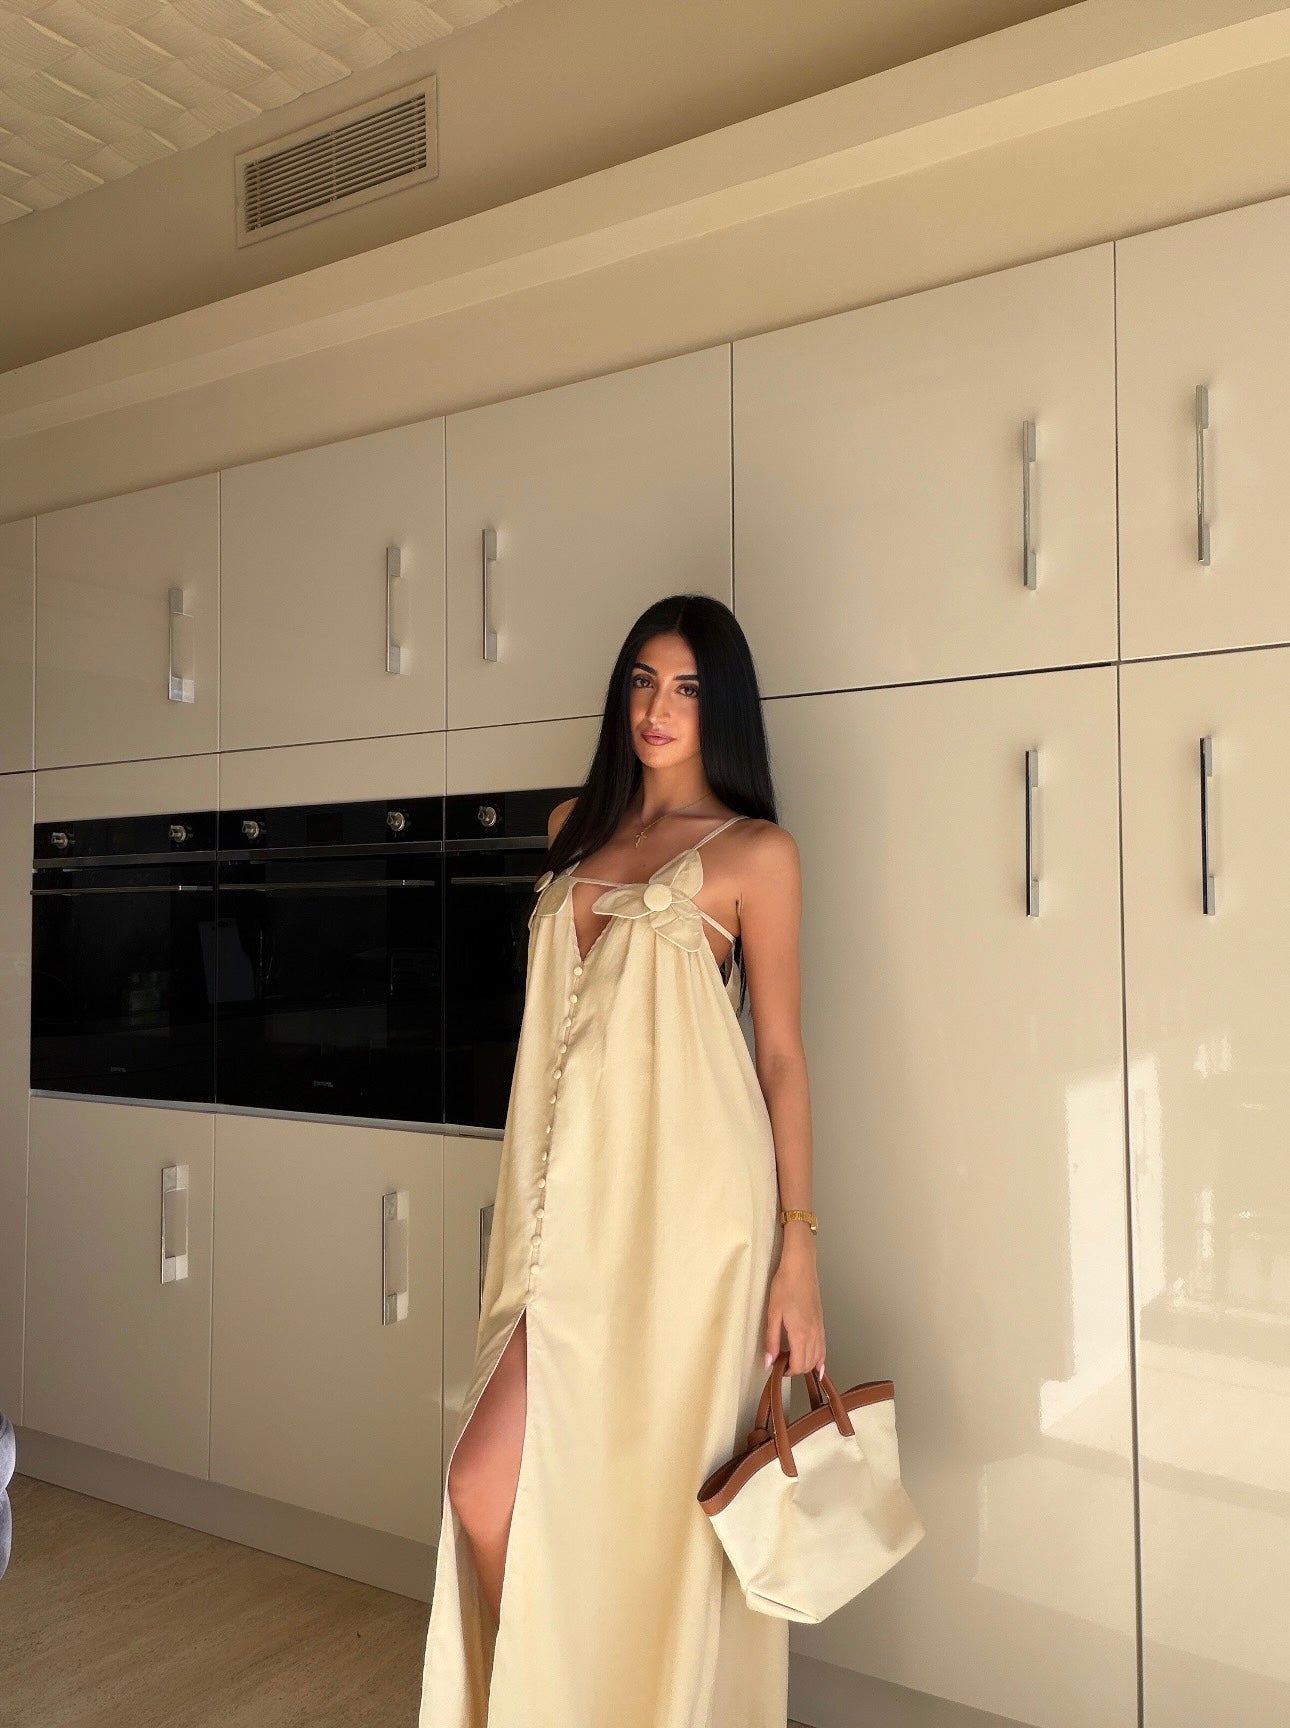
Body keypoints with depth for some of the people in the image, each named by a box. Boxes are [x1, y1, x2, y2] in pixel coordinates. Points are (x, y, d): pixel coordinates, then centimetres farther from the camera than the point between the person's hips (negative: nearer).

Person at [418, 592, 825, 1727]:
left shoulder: (755, 852, -1)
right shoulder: (577, 828, 14)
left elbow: (782, 1054, -2)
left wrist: (799, 1248, -6)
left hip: (680, 1196, -5)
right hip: (577, 1186, 5)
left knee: (489, 1482, -8)